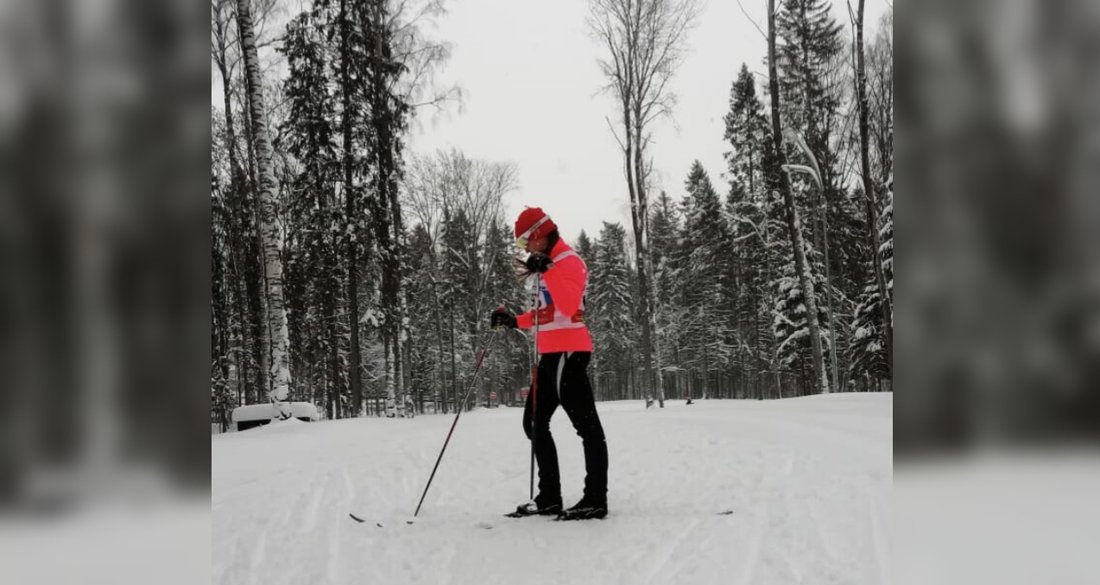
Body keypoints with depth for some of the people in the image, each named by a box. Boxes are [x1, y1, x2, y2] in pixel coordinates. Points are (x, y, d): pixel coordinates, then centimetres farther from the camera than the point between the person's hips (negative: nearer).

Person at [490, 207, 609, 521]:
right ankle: (549, 497, 15)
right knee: (534, 423, 11)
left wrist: (547, 270, -27)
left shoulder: (569, 261, -8)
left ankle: (596, 499, -6)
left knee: (585, 423, -8)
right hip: (551, 354, 11)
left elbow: (569, 307, -24)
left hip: (568, 352, -11)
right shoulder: (550, 264, 22)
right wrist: (514, 321, 18)